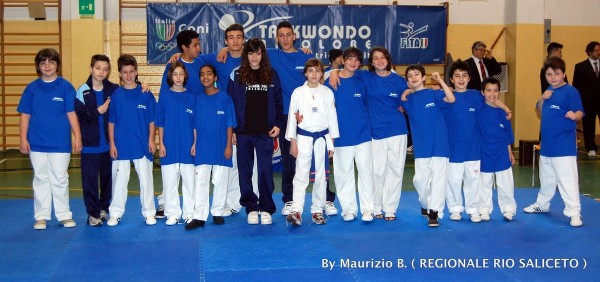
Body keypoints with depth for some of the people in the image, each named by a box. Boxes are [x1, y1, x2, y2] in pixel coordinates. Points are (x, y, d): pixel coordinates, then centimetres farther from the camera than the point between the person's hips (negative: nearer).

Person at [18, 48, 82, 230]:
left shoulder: (65, 87, -2)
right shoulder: (32, 88, 4)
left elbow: (71, 114, -2)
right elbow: (25, 116, 5)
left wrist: (77, 137, -6)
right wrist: (23, 139, 0)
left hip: (60, 143, -2)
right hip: (37, 143, 2)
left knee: (60, 180, 6)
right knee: (40, 180, 9)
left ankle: (64, 215, 17)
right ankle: (41, 217, 17)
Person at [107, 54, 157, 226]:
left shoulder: (146, 94, 0)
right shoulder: (116, 95, 2)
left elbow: (152, 120, 3)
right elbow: (111, 122, 4)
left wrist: (151, 140, -3)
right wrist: (112, 143, -1)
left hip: (142, 145, 0)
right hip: (121, 145, 0)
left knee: (146, 178, 6)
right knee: (119, 179, 7)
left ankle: (149, 212, 17)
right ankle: (115, 213, 17)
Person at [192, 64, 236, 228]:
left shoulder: (224, 97, -1)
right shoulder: (198, 99, 6)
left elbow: (230, 124, -1)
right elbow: (195, 125, 9)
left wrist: (229, 145, -5)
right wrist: (194, 144, 3)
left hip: (221, 148, -2)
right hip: (202, 148, 2)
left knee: (220, 181, 6)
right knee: (200, 181, -1)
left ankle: (218, 212, 19)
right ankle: (199, 216, 0)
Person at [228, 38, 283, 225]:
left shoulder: (272, 75, 8)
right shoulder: (236, 75, 4)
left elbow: (278, 101, 11)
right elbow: (230, 103, 3)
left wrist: (278, 124, 1)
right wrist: (231, 130, -2)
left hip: (265, 132, 0)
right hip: (243, 132, 0)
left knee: (265, 170, -1)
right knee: (245, 170, 4)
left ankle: (266, 208, 9)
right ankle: (251, 208, 15)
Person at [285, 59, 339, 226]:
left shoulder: (327, 93, 4)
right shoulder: (298, 92, 1)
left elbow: (332, 117, 7)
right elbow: (292, 117, 2)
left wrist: (332, 143, 4)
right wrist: (293, 142, -2)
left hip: (322, 137, 2)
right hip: (304, 137, -2)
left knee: (320, 175, 6)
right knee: (301, 174, -9)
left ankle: (318, 210, 15)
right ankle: (296, 211, -13)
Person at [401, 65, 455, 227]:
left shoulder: (434, 94, -2)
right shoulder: (408, 100, 10)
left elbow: (451, 99, -17)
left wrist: (440, 81, -23)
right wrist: (402, 98, 1)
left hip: (439, 145, -3)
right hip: (420, 147, 3)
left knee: (438, 178, -3)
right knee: (420, 179, 5)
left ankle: (434, 212, 0)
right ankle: (426, 204, 29)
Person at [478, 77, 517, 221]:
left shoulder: (502, 111, 0)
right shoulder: (479, 110, -7)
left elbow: (508, 133, 8)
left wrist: (510, 152, 9)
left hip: (502, 154, 2)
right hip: (485, 154, -2)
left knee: (506, 184, 7)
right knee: (485, 185, 10)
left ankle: (508, 209, 20)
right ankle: (484, 210, 22)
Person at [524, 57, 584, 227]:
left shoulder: (570, 91, -12)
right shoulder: (548, 91, 11)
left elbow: (580, 112, -20)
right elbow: (540, 113, 14)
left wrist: (574, 115, -43)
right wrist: (542, 99, -5)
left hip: (564, 146, -8)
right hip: (546, 143, 8)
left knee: (567, 179, -9)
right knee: (546, 178, 23)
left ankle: (574, 212, -3)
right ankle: (542, 205, 39)